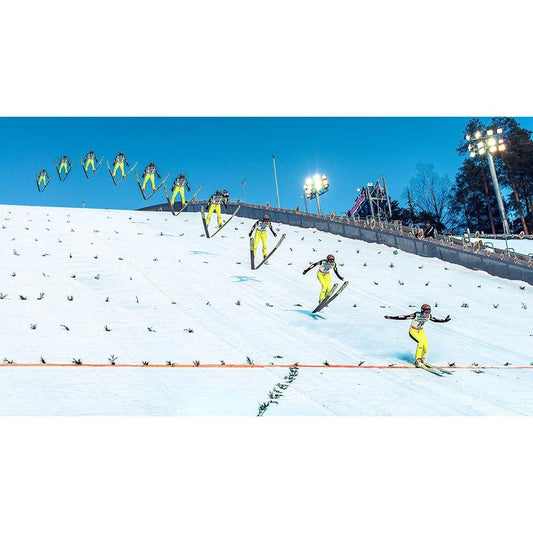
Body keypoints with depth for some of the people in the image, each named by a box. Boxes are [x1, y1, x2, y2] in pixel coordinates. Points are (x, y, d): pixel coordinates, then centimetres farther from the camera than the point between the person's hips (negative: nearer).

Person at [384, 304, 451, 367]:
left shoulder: (429, 316, -12)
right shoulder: (416, 315, -28)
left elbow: (435, 319, 8)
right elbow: (405, 317, -30)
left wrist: (444, 320, 11)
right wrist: (391, 318, -37)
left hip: (421, 331, 5)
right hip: (413, 331, -5)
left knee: (425, 347, -11)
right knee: (421, 341, -31)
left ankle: (422, 358, 21)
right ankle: (417, 360, -23)